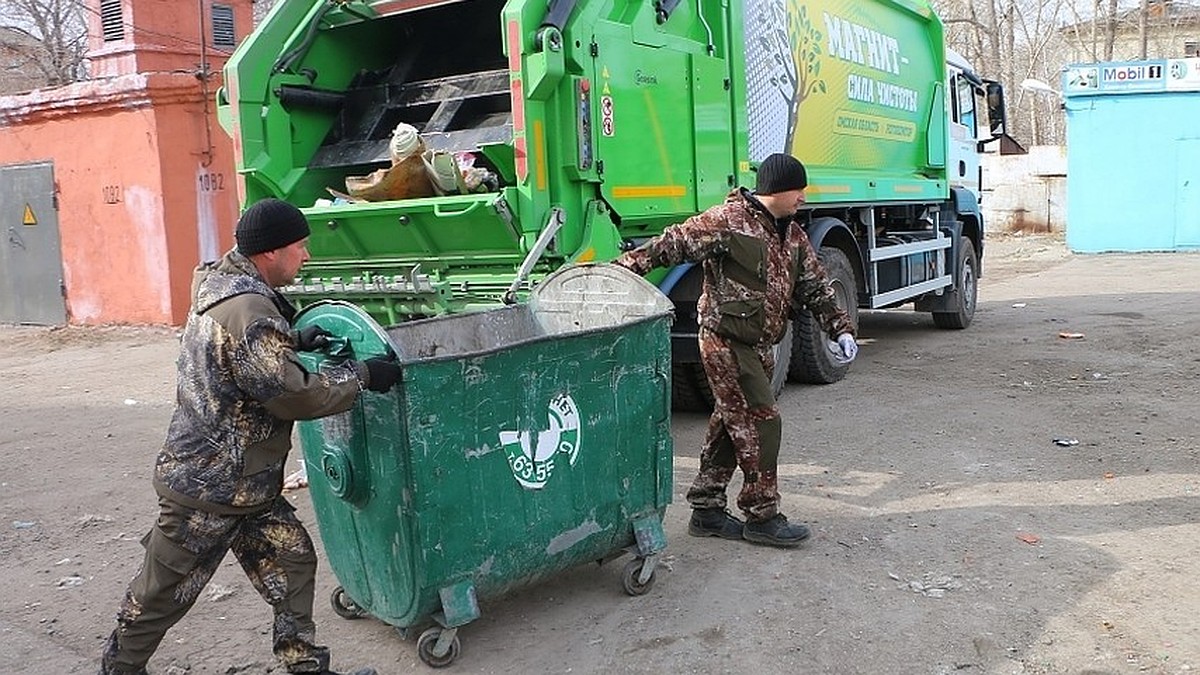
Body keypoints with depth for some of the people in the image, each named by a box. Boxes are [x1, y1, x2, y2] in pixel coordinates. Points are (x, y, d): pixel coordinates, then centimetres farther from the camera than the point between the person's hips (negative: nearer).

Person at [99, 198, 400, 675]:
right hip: (209, 489, -9)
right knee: (163, 594, 10)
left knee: (291, 562, 10)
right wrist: (363, 376, -15)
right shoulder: (249, 312, -26)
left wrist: (294, 340, 11)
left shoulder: (218, 282, 5)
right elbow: (294, 395, -25)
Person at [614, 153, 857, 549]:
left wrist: (840, 329, 8)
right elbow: (674, 243, -14)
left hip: (759, 346, 9)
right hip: (726, 341, -9)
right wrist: (623, 267, -21)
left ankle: (707, 509, 23)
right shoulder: (730, 220, -12)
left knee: (731, 424, 13)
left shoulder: (792, 235, 14)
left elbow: (814, 286, 17)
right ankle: (762, 516, 4)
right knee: (760, 423, -8)